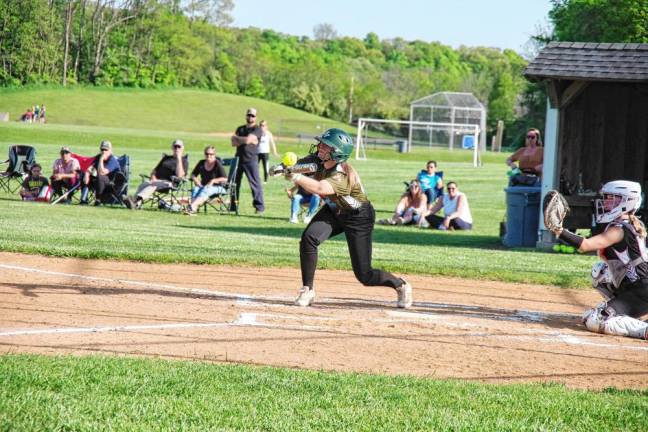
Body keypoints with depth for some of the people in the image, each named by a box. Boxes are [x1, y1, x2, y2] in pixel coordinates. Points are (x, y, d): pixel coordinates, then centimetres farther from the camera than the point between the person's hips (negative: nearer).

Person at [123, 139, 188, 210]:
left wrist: (179, 159, -10)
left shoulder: (184, 160, 10)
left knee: (154, 185, -36)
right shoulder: (166, 158, 30)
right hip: (157, 180, 6)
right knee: (143, 185, -27)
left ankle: (137, 200, -59)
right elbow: (154, 170, 30)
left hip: (169, 182, -6)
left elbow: (179, 175, -9)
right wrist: (153, 177, 7)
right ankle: (136, 203, -53)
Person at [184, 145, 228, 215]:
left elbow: (225, 179, -11)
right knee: (195, 189, -30)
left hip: (217, 187, -5)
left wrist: (213, 181, -21)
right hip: (204, 186, 5)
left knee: (205, 190, -38)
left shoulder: (218, 164, -5)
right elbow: (193, 174, 20)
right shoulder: (201, 163, 10)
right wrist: (196, 180, -1)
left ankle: (192, 206, -59)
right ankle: (193, 209, -53)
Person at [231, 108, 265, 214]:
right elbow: (234, 143, 4)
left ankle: (259, 207, -9)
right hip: (238, 159, 6)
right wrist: (245, 140, -10)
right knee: (234, 183, 9)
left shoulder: (257, 130, -1)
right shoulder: (240, 129, 17)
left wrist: (236, 137, 1)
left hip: (251, 160, -6)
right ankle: (232, 206, 17)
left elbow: (248, 140, -16)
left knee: (255, 183, -9)